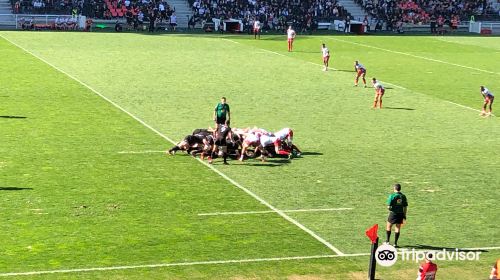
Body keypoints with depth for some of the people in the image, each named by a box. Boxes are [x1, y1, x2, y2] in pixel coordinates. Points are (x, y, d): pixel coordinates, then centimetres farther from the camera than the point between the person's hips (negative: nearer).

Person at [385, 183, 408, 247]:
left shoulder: (392, 196, -12)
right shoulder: (403, 196, 2)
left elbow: (388, 206, -14)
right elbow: (405, 207, 4)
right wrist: (404, 216, 10)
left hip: (393, 213, -3)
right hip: (400, 214, 3)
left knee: (389, 227, 14)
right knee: (398, 228, 9)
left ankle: (387, 241, 16)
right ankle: (395, 243, 9)